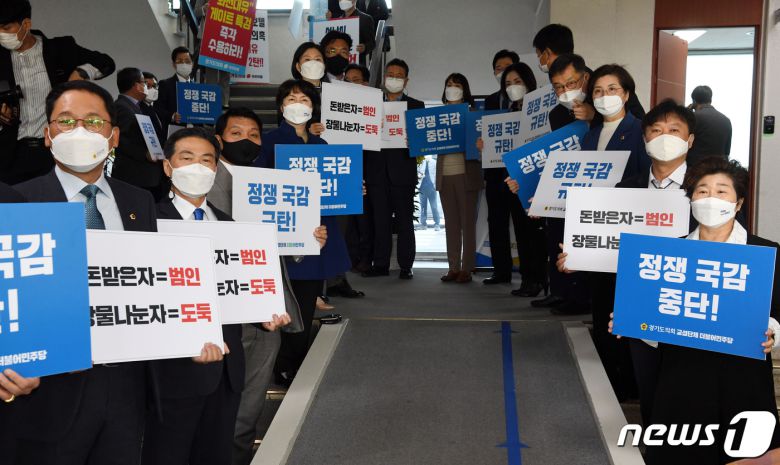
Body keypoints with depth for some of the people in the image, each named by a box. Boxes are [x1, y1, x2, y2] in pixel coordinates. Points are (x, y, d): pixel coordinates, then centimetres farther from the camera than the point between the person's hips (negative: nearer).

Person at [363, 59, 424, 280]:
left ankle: (405, 265, 8)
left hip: (402, 170, -2)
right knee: (380, 220, 5)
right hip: (377, 171, 2)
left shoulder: (415, 106, 8)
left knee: (404, 220, 3)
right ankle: (380, 264, 10)